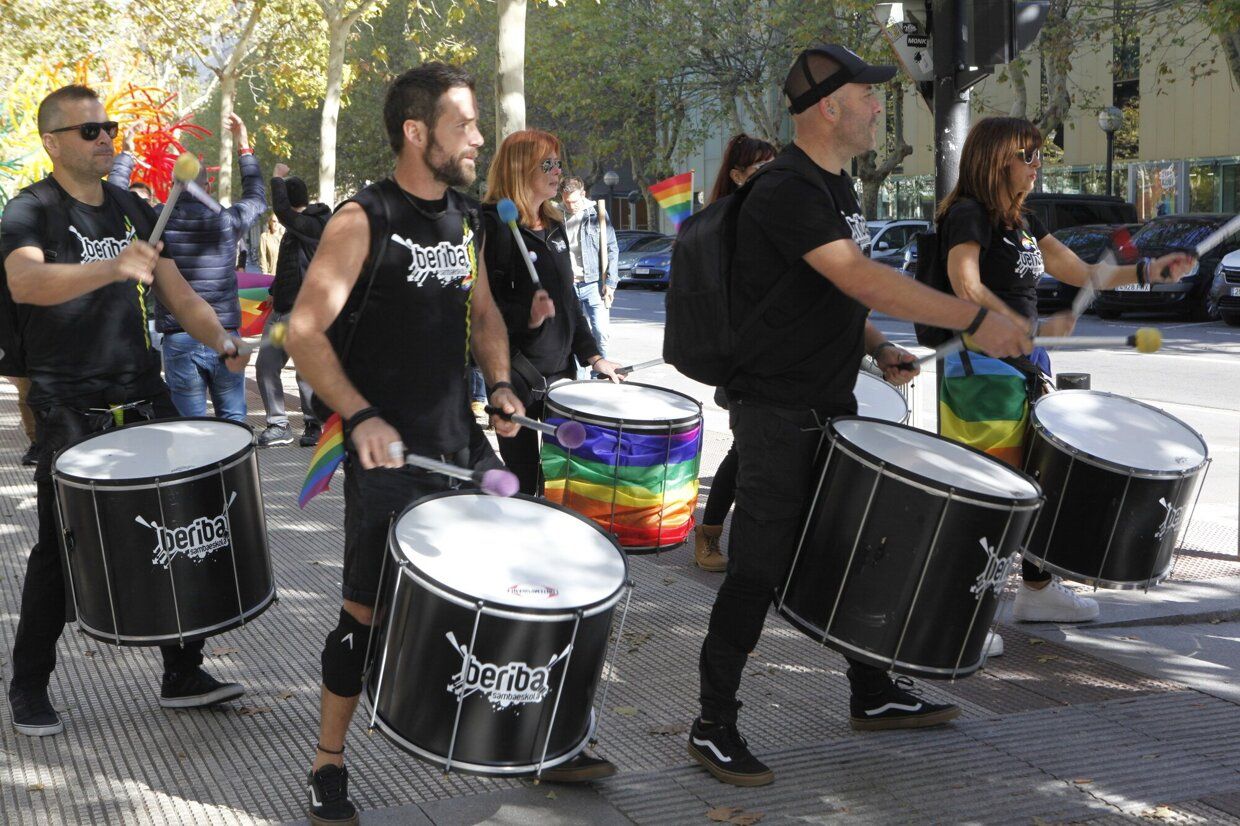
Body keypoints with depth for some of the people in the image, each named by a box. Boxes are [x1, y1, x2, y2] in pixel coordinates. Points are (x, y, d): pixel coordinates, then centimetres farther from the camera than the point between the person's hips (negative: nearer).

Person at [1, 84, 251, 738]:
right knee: (61, 548, 2)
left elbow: (174, 292, 15)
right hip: (70, 413, -5)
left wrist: (219, 339, -4)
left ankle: (183, 675, 19)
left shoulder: (133, 210, 13)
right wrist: (111, 268, -44)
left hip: (143, 401, 6)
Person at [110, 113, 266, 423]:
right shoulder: (227, 221, -3)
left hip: (179, 341, 0)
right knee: (233, 421, 8)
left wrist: (127, 153, 24)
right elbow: (256, 198, 19)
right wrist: (244, 148, 27)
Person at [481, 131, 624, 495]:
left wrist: (591, 354, 12)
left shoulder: (554, 225, 13)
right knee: (523, 481, -1)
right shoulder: (494, 226, -12)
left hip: (560, 370, 8)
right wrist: (526, 317, -35)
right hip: (517, 378, -7)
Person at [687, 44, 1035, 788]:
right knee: (761, 570, -4)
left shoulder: (839, 186, 11)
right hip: (778, 413, -9)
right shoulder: (786, 191, -20)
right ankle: (714, 728, 8)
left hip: (832, 406, 9)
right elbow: (859, 278, -31)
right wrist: (975, 320, -32)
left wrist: (878, 346, 5)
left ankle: (874, 697, 33)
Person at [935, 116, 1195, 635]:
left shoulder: (1023, 222, 17)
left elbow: (1081, 273, 21)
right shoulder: (967, 215, -10)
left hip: (1024, 365, 9)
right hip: (981, 367, -9)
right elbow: (967, 289, -25)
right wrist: (1034, 329, -30)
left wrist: (1150, 270, 11)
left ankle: (1037, 590, 25)